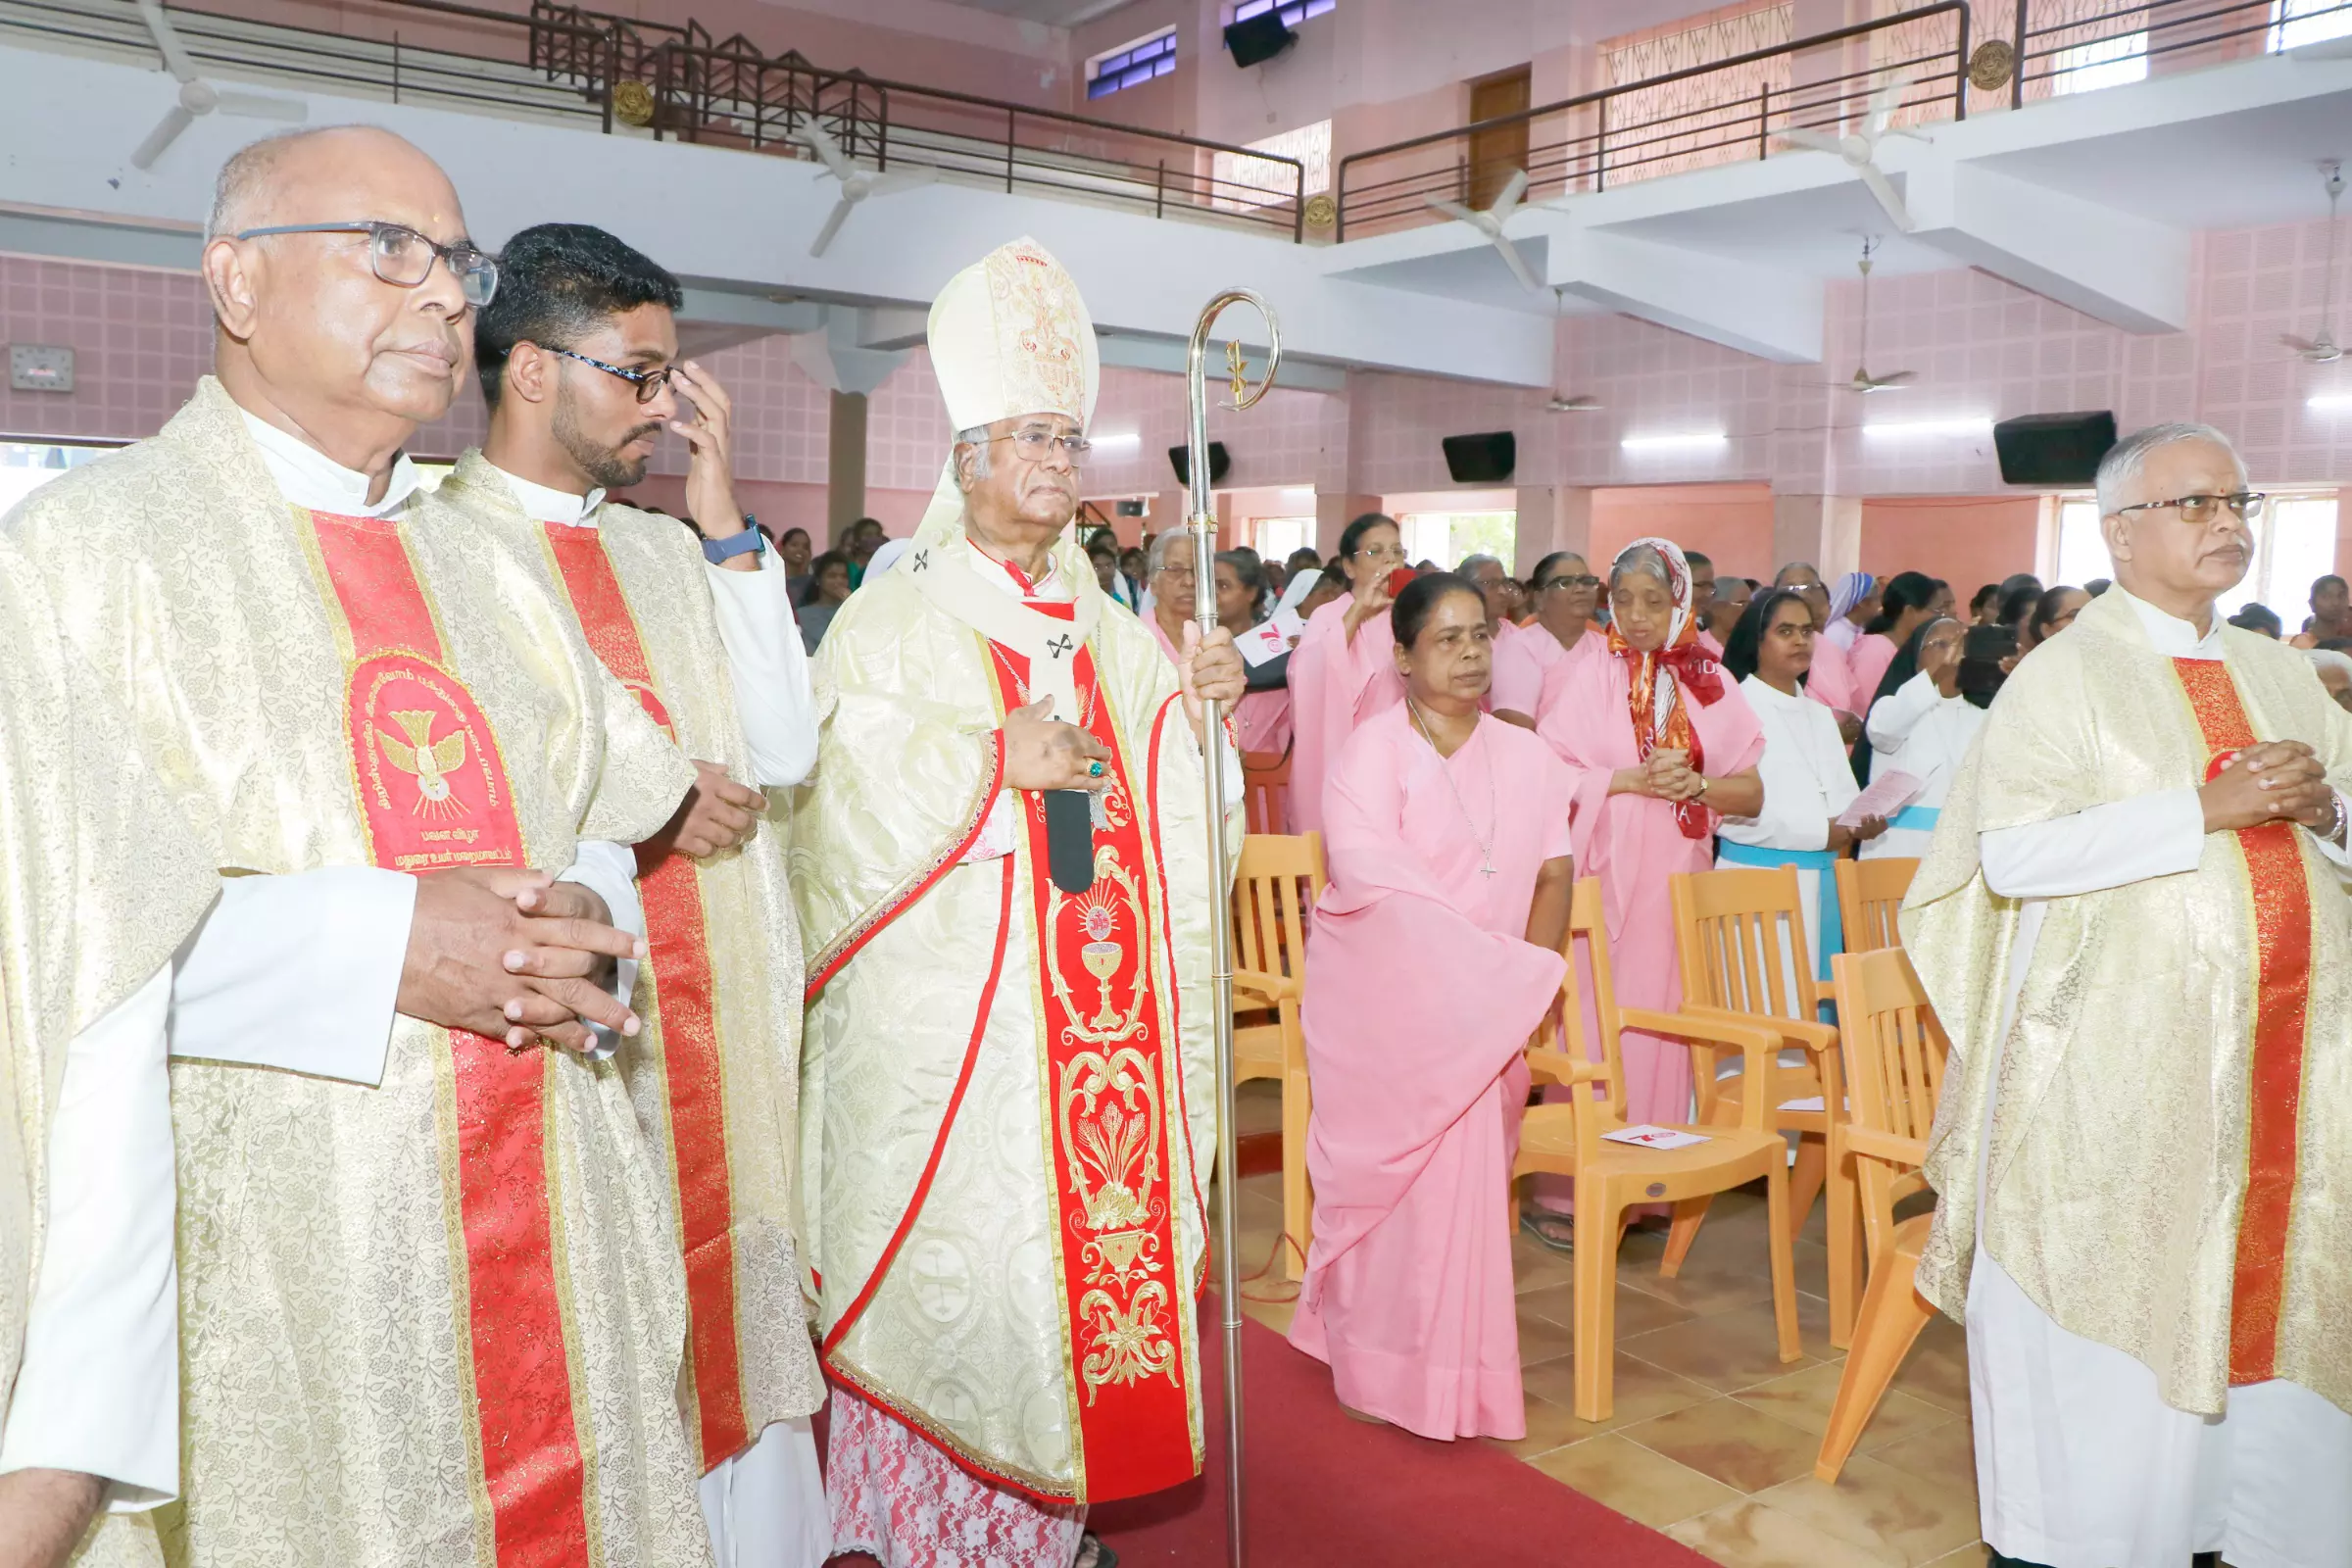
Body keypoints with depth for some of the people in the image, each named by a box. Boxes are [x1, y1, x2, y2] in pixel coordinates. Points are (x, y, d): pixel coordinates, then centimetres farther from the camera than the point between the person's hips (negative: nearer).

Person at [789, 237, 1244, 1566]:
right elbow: (848, 795, -11)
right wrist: (994, 759, -18)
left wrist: (1199, 711, -2)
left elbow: (1172, 823, 14)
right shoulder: (893, 622, 0)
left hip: (1098, 1009, 5)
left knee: (1086, 1235, 8)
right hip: (948, 1007, -5)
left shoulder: (1115, 636, 15)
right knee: (951, 1260, -1)